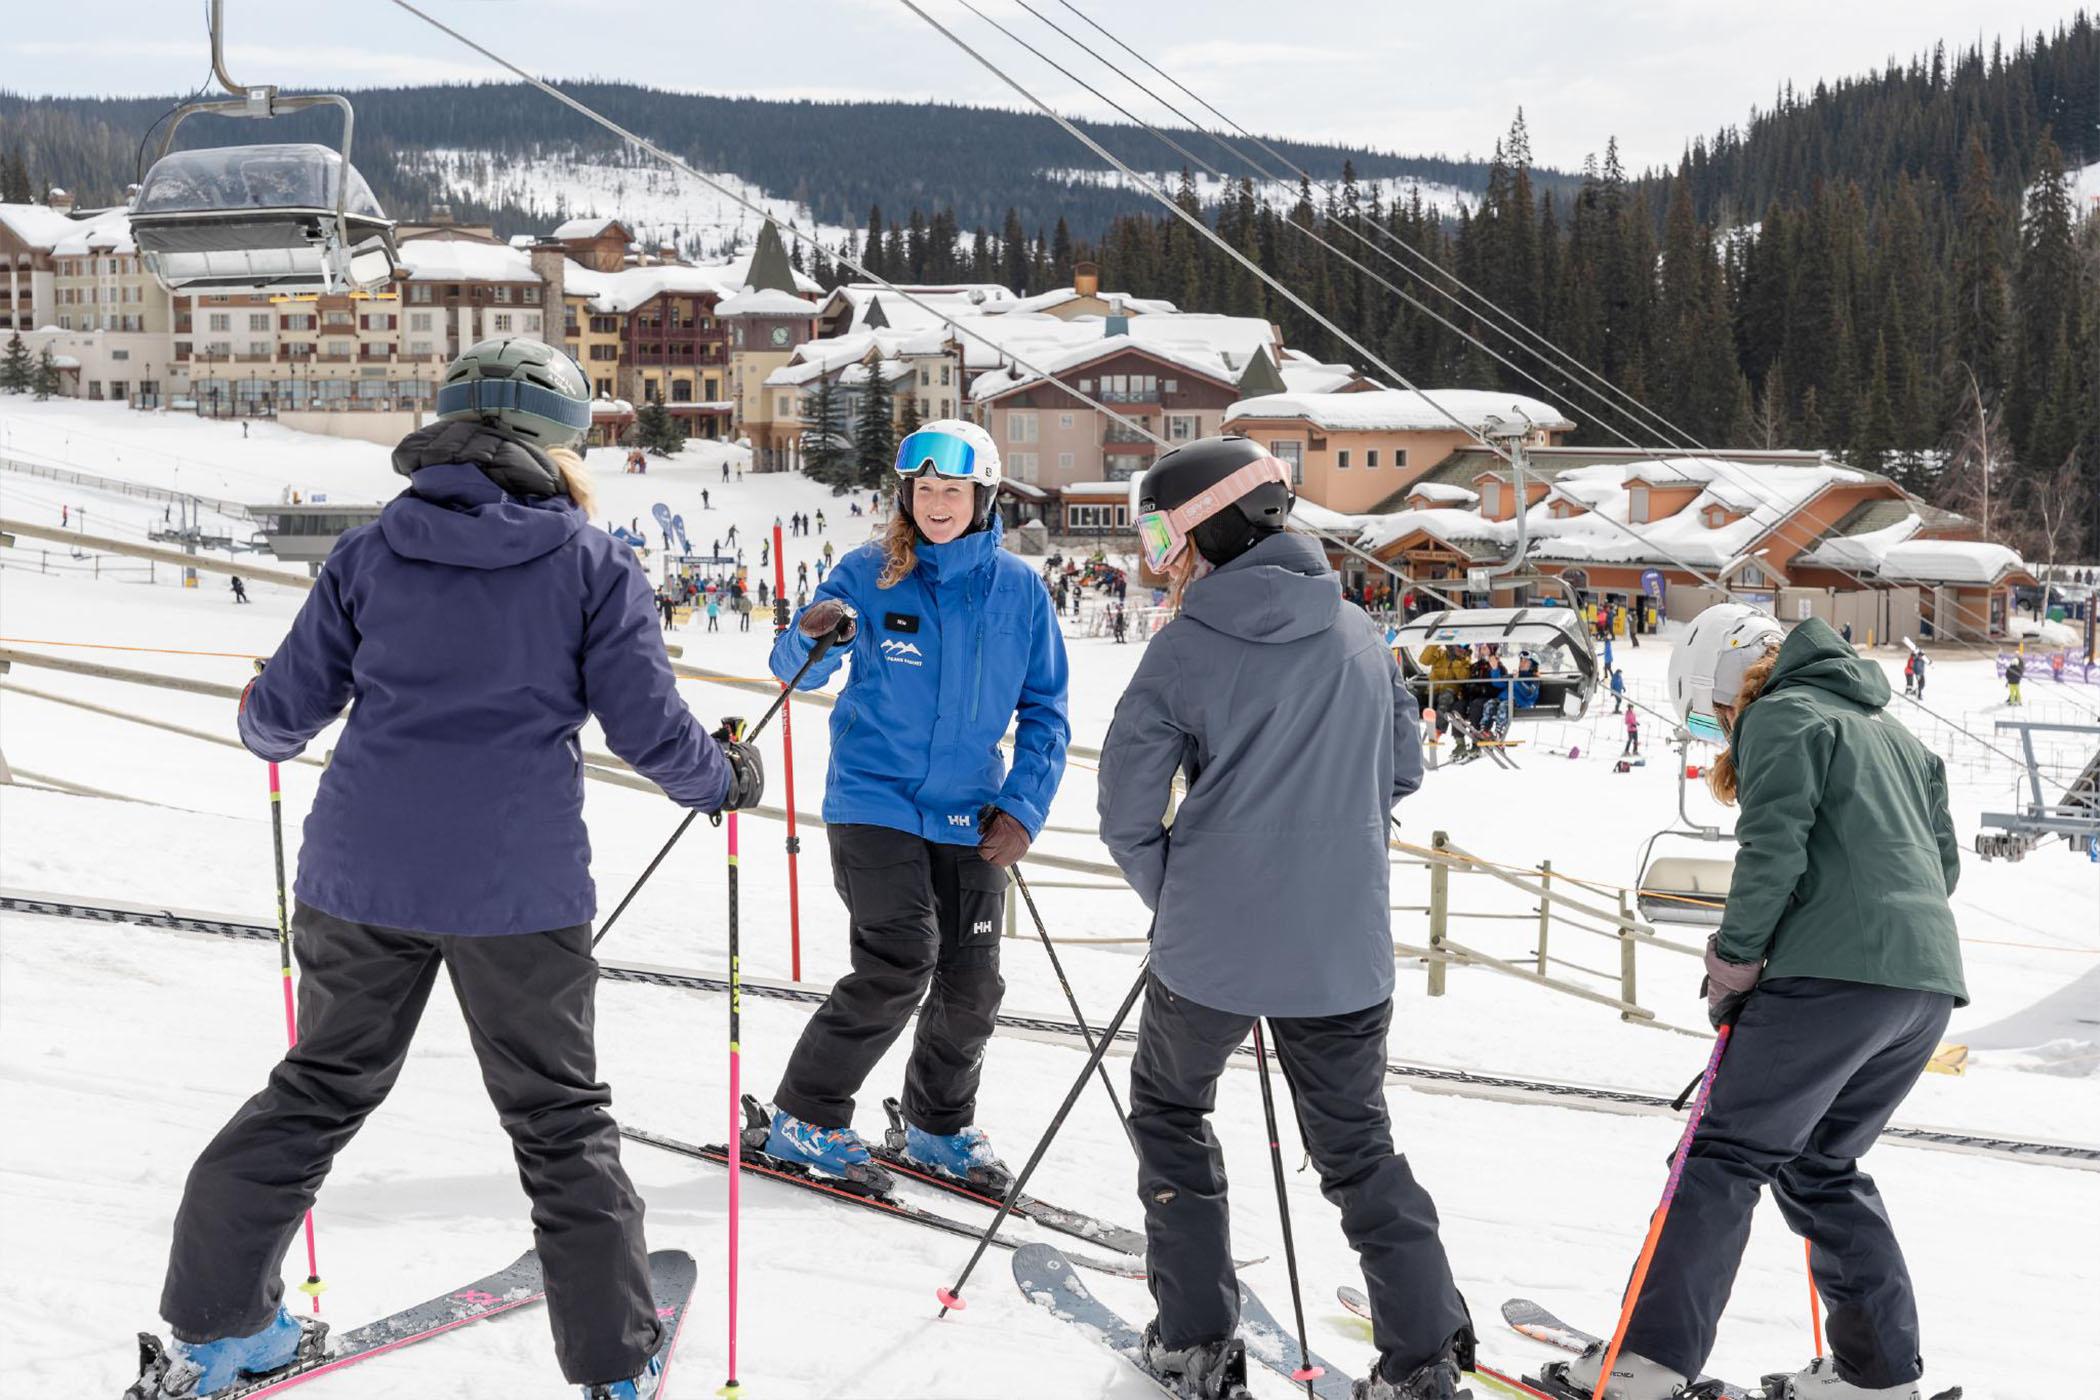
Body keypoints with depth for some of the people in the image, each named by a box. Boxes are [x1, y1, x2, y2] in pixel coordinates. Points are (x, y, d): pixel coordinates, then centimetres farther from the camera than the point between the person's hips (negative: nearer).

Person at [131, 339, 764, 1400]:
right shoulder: (592, 563, -3)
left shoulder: (368, 553, 4)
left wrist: (263, 728, 29)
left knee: (323, 1086, 20)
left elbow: (285, 710, 6)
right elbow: (649, 726, -5)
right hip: (518, 887, -3)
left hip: (362, 874, 3)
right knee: (560, 1120, 11)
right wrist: (727, 779, 15)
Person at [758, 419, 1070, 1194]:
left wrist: (1023, 808, -4)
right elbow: (795, 668, 0)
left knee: (971, 984, 5)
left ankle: (940, 1128, 28)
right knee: (901, 963, -15)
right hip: (874, 801, -3)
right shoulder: (869, 574, -4)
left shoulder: (1019, 589, 2)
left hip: (968, 814, 3)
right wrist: (816, 636, -24)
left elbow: (1044, 710, 7)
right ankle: (806, 1118, 2)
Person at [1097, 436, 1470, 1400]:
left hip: (1209, 949, -3)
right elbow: (1402, 771, 16)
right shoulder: (1360, 635, 5)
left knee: (1169, 1110, 20)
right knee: (1357, 1147, 17)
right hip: (1345, 949, 3)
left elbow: (1127, 818, -7)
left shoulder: (1184, 649, -9)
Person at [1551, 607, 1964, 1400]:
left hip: (1835, 972, -8)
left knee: (1729, 1153, -4)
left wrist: (1733, 962, -5)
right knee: (1820, 1167, 18)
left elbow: (1774, 851, -12)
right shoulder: (1889, 730, 26)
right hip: (1928, 981, 8)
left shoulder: (1778, 718, 0)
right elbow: (1944, 858, 25)